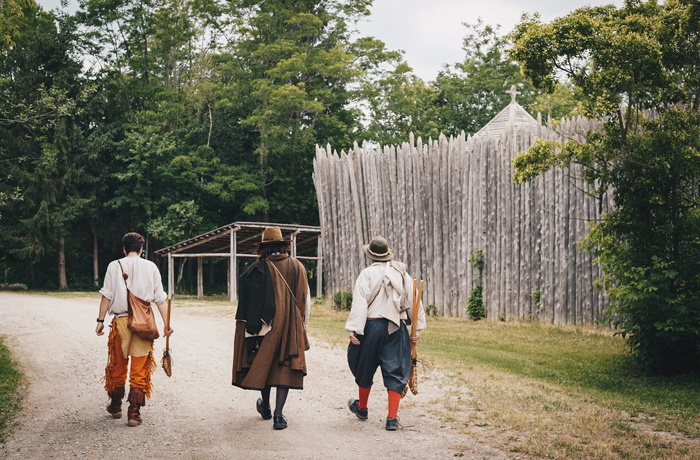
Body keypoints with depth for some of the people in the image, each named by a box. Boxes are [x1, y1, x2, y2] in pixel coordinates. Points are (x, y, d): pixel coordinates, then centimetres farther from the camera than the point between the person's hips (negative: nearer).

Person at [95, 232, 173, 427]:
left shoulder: (114, 266, 2)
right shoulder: (150, 267, 4)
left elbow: (107, 296, -2)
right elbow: (160, 298, 3)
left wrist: (100, 320, 4)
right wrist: (166, 323, 6)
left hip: (120, 321, 0)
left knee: (118, 366, 17)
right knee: (139, 370, 4)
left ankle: (115, 406, 33)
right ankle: (134, 413, 1)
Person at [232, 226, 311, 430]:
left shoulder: (256, 269, -7)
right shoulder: (297, 267, 0)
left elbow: (246, 302, -8)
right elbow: (306, 300, 4)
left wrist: (250, 327, 0)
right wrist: (302, 326, 14)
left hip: (264, 326, -1)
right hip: (290, 326, 1)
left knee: (263, 363, 17)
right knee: (284, 368, 3)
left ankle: (265, 407, 33)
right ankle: (278, 415, -5)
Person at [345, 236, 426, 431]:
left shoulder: (367, 274, -7)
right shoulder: (402, 274, 7)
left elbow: (360, 303, -13)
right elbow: (413, 303, 11)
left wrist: (354, 329, -13)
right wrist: (417, 328, 18)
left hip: (372, 326, -3)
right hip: (397, 329, 3)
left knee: (365, 368, 17)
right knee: (395, 371, 5)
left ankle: (362, 407, 36)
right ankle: (392, 418, -3)